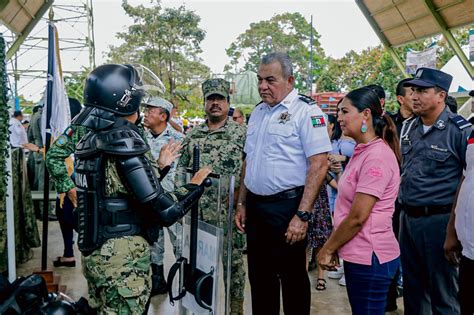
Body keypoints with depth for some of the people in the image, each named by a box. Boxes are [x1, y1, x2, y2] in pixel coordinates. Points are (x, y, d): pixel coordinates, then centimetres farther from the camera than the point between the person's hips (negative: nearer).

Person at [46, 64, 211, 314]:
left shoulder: (90, 138, 4)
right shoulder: (125, 141, -20)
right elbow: (164, 211, -23)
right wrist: (195, 185, -7)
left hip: (94, 251, 8)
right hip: (123, 257, -8)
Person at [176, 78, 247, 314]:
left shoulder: (241, 133, -3)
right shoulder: (192, 134, 10)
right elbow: (182, 167, 15)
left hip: (228, 210, -4)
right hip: (196, 210, 4)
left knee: (232, 259, 5)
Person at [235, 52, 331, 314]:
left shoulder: (305, 111, -10)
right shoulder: (258, 112, 12)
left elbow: (319, 165, -16)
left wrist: (302, 215, -21)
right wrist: (242, 204, 14)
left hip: (286, 206, -7)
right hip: (255, 206, 7)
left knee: (292, 278, 7)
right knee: (259, 276, 17)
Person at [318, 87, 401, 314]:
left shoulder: (377, 156, -18)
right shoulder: (361, 151, 11)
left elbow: (357, 217, -20)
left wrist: (327, 249, -9)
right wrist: (333, 246, 9)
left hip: (370, 257, -9)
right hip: (356, 254, 9)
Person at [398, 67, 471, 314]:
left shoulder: (460, 131, -12)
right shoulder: (412, 129, 9)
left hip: (439, 220, -7)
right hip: (408, 217, 7)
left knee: (443, 293, 8)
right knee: (412, 287, 20)